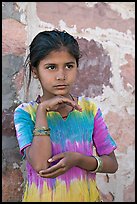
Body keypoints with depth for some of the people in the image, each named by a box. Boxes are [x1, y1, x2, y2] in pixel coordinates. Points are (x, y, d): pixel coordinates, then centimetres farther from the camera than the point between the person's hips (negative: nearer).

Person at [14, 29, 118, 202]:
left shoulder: (89, 108, -6)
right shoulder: (25, 112, -12)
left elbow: (112, 164, -4)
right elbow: (40, 165, -24)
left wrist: (77, 159, -20)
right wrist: (42, 110, -22)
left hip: (85, 195, 2)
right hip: (42, 196, -2)